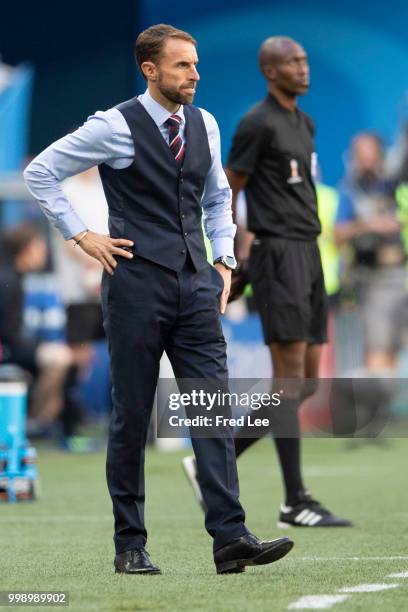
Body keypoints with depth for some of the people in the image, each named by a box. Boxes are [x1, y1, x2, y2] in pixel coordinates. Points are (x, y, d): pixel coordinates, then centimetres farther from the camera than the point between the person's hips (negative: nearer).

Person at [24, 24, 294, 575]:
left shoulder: (204, 125, 10)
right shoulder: (116, 127, -6)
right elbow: (40, 173, 0)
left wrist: (223, 259, 14)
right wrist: (81, 235, -4)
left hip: (196, 285, 5)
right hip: (137, 285, -5)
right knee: (131, 418, 2)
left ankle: (230, 539, -9)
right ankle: (130, 545, 10)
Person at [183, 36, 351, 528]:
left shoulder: (304, 124, 18)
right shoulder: (257, 124, -9)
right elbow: (227, 192, -8)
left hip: (307, 255, 9)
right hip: (278, 254, -9)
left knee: (306, 377, 8)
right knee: (290, 375, -10)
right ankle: (295, 503, -8)